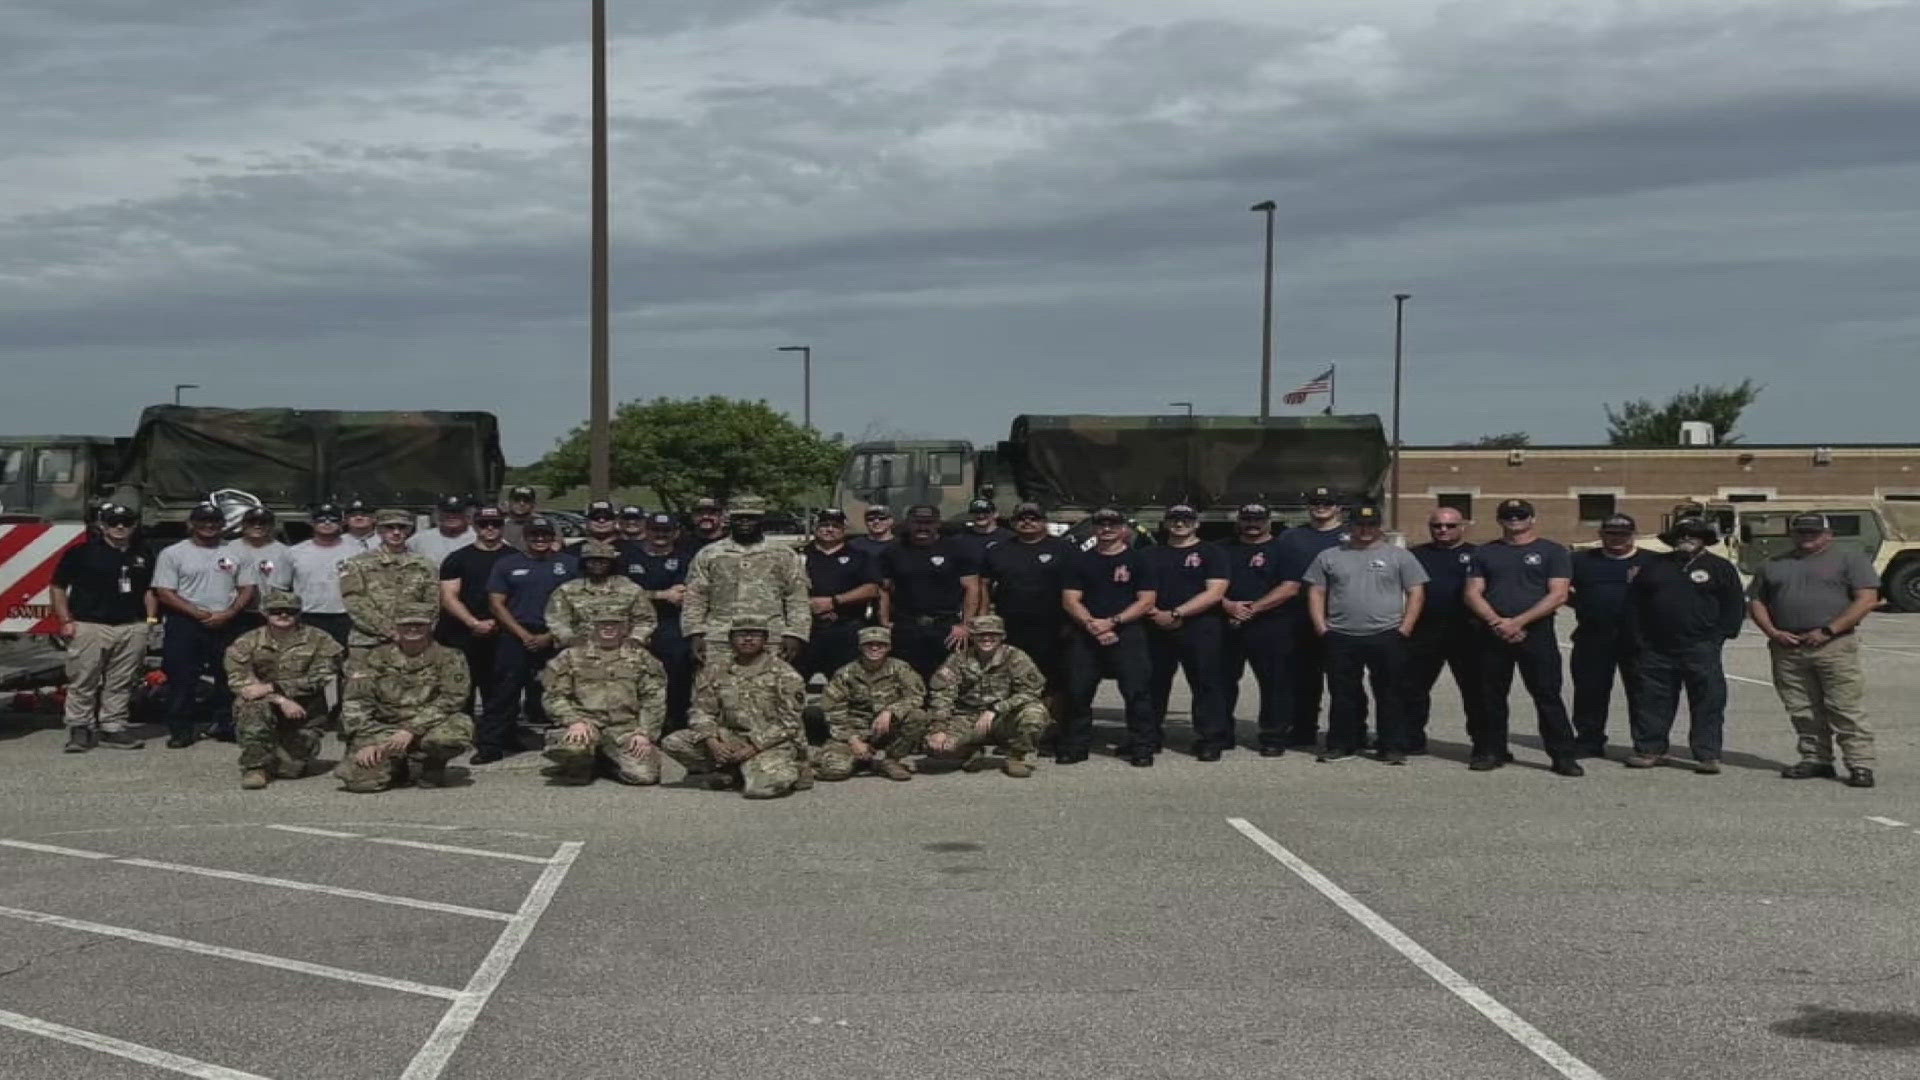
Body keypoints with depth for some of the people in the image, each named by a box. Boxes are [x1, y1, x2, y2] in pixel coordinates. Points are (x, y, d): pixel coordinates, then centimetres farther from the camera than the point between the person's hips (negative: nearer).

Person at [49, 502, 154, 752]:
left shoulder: (142, 557, 15)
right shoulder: (81, 553, -1)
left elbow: (149, 590, 23)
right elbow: (58, 587, 0)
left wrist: (150, 619, 10)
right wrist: (65, 621, -6)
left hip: (131, 628, 4)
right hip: (89, 627, -4)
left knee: (121, 684, 5)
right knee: (82, 682, -3)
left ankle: (113, 728, 12)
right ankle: (79, 729, 5)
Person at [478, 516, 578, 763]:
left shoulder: (569, 564, 9)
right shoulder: (506, 565, 11)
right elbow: (496, 603, 4)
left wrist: (550, 636, -7)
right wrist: (524, 635, -8)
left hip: (555, 640, 1)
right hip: (514, 638, 0)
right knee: (504, 693, -6)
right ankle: (490, 745, -4)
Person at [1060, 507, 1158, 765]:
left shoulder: (1137, 561, 7)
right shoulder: (1080, 561, 13)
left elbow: (1146, 601, 0)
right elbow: (1070, 600, 6)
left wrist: (1112, 622, -11)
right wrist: (1091, 625, -11)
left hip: (1127, 634, -2)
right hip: (1084, 635, 2)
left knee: (1137, 691, -8)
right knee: (1077, 692, 1)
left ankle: (1142, 746, -2)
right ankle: (1074, 746, 10)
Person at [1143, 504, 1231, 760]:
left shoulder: (1212, 553, 4)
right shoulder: (1152, 554, 18)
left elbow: (1215, 592, -8)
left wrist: (1176, 613, -14)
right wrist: (1153, 612, -8)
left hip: (1200, 628, -4)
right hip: (1157, 630, 4)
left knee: (1205, 683, -4)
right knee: (1153, 684, 6)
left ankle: (1210, 740, -1)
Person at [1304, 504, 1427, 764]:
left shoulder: (1399, 556, 6)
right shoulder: (1329, 557, 11)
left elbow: (1416, 593, 3)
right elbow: (1316, 593, 11)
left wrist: (1405, 628, -5)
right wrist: (1321, 626, 0)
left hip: (1387, 637, -2)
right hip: (1341, 638, 2)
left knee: (1390, 695, 1)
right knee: (1343, 695, 8)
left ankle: (1393, 748, 8)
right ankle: (1342, 744, 18)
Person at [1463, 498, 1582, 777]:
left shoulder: (1552, 552, 5)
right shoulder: (1484, 553, 14)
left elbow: (1558, 595, -5)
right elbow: (1473, 594, 7)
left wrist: (1518, 622, -14)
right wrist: (1497, 622, -10)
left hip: (1537, 634, -3)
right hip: (1493, 636, 3)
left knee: (1548, 696, -5)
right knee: (1491, 696, 5)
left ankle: (1562, 756, -2)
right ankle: (1490, 751, 15)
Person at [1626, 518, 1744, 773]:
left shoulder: (1720, 568, 7)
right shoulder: (1654, 565, 14)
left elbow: (1735, 606, 4)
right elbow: (1634, 601, 16)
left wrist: (1719, 636, -5)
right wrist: (1639, 636, 7)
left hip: (1701, 649, -3)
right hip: (1656, 649, 3)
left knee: (1708, 702, -4)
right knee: (1652, 700, 4)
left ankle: (1707, 755, 0)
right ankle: (1648, 749, 12)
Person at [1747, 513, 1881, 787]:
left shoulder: (1850, 560, 5)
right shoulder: (1773, 565, 19)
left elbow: (1867, 599, -5)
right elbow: (1756, 601, 19)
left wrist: (1828, 631, -12)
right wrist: (1772, 632, 0)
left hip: (1835, 647, -4)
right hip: (1787, 649, 5)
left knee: (1846, 708, -8)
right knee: (1802, 711, 6)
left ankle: (1860, 764, -6)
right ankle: (1815, 759, 15)